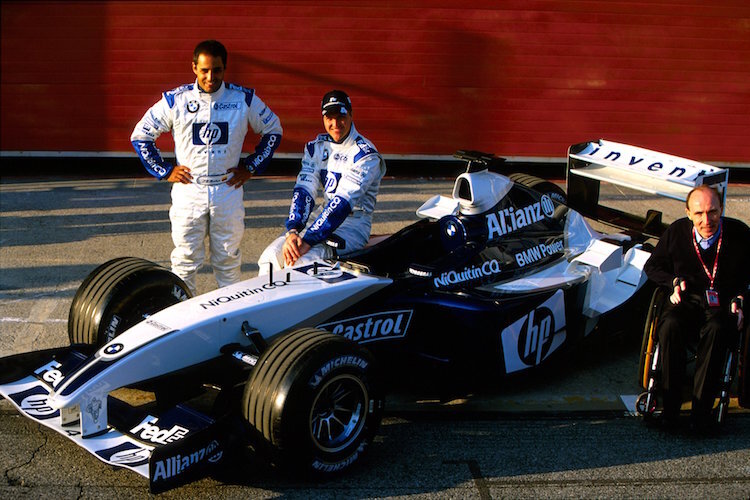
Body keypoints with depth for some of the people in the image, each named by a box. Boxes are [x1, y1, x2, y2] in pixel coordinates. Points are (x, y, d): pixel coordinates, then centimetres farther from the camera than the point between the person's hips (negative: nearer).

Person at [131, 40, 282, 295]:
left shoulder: (244, 99, -2)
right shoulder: (176, 100, -4)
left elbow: (273, 130, 12)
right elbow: (140, 135, 6)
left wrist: (251, 167, 5)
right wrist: (165, 171, 0)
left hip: (228, 190, 1)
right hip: (188, 190, 0)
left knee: (228, 260, 8)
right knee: (185, 260, 1)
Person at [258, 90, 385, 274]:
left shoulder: (365, 154, -14)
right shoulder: (317, 147, 7)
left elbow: (343, 202, -23)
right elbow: (304, 189, -3)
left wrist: (307, 241, -30)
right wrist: (293, 231, -21)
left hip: (353, 223, -6)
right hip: (324, 215, 7)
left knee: (300, 263, -29)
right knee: (271, 256, -11)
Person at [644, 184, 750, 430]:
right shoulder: (676, 232, -1)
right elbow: (653, 266, 17)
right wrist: (674, 281, 0)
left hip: (724, 305, -1)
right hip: (687, 300, 1)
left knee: (715, 330, -37)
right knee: (670, 326, -33)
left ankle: (701, 408, -29)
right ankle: (670, 405, -23)